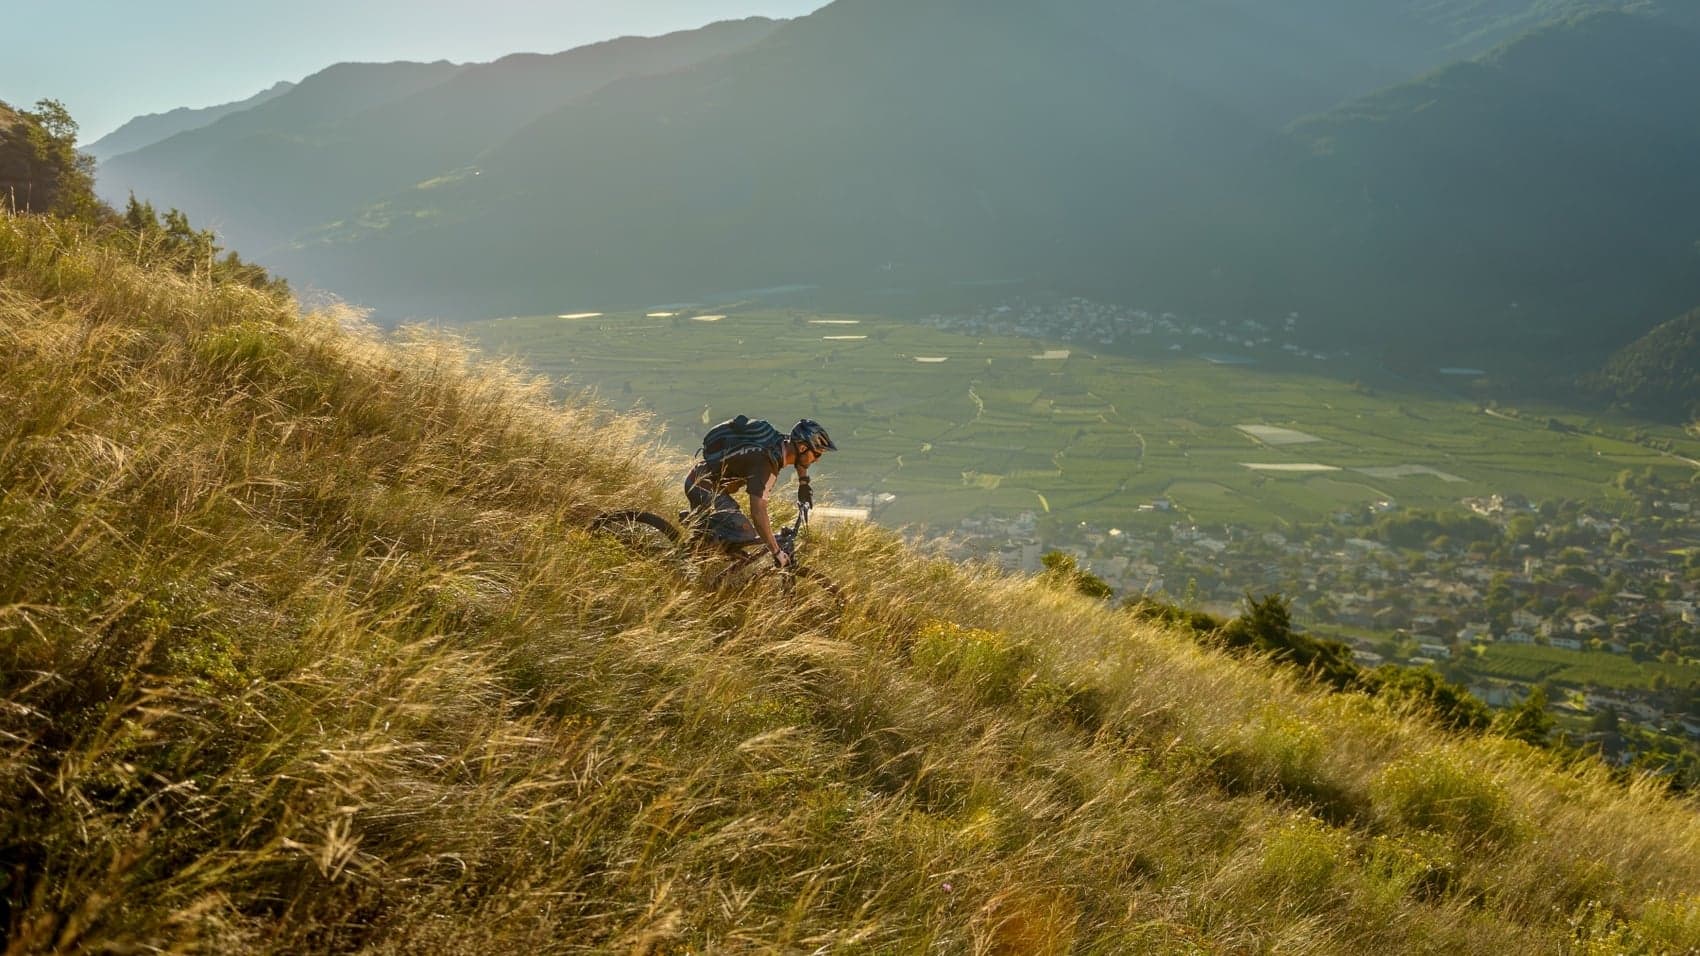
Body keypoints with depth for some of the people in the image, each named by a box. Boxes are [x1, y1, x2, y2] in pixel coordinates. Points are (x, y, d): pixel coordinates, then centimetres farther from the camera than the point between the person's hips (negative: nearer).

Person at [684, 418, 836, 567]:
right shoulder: (765, 461, -29)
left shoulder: (783, 442, -3)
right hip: (703, 487, -9)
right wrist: (776, 553, -28)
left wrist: (804, 484, 23)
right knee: (745, 535, -22)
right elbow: (758, 512, -34)